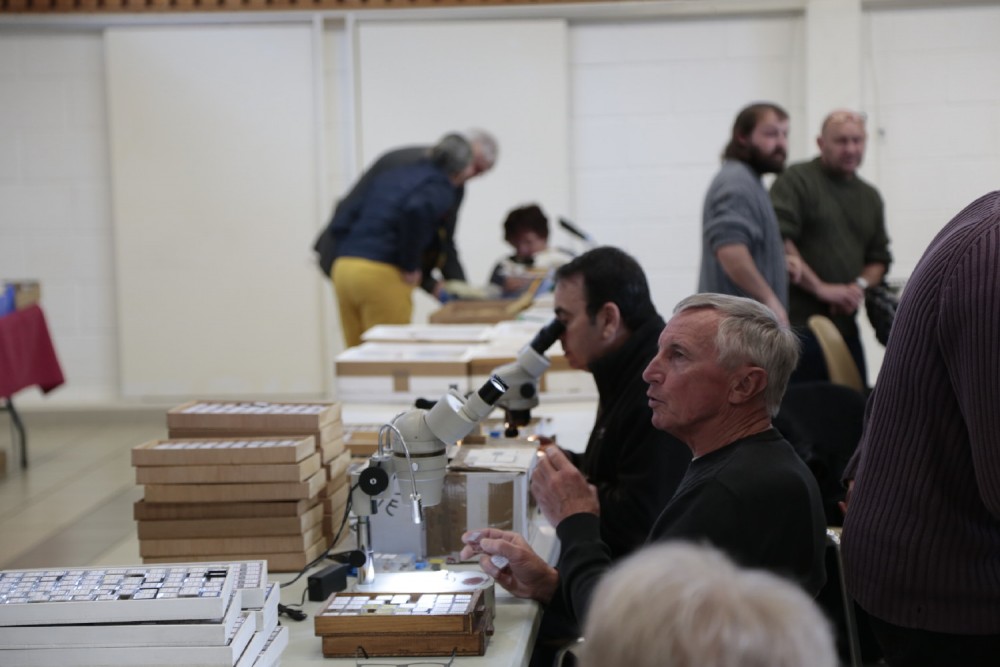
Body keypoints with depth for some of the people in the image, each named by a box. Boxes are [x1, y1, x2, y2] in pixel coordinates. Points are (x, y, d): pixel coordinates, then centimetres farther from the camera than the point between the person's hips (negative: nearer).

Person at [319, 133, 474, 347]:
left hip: (342, 267, 7)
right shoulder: (441, 188, -1)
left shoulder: (389, 176, 21)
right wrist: (410, 267, -12)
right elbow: (417, 210, -24)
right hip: (383, 275, -7)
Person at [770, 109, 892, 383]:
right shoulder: (796, 181, -2)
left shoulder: (870, 197, 20)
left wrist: (860, 286, 1)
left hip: (845, 326, 7)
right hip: (797, 323, -7)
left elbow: (879, 258, 23)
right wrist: (821, 288, -15)